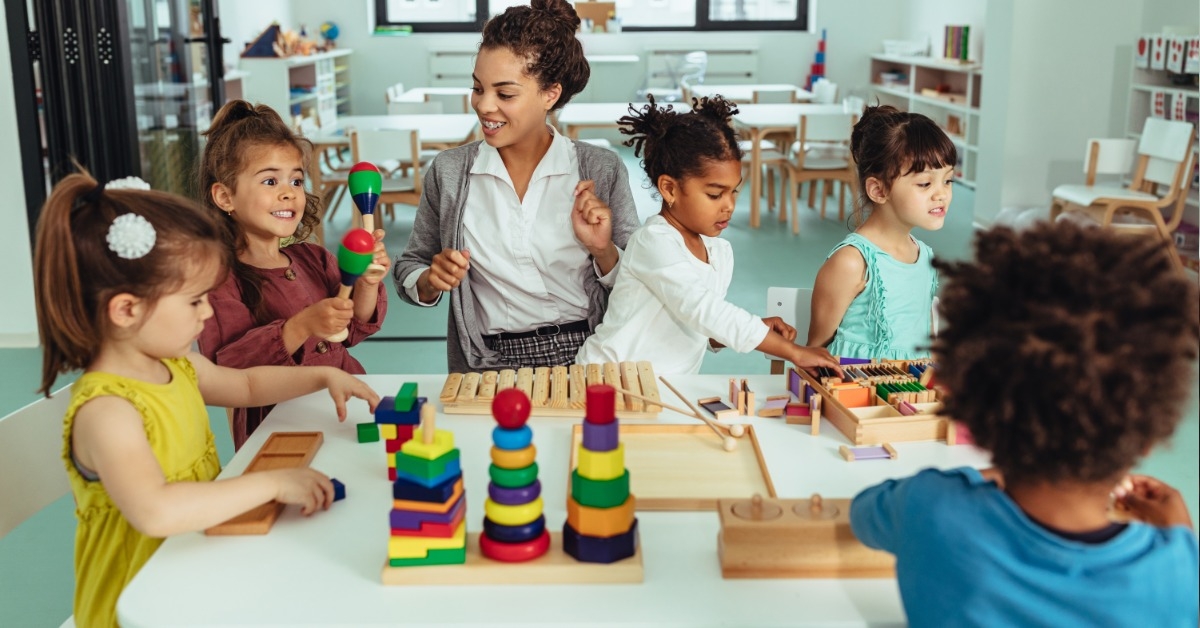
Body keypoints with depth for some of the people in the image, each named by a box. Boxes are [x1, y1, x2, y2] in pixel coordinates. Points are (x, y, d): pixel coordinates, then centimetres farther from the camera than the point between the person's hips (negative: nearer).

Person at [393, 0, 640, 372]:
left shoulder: (601, 171, 1)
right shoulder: (448, 171, 4)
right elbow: (408, 274, 13)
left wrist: (602, 251, -11)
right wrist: (431, 281, -7)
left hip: (585, 359, -1)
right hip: (486, 368, 2)